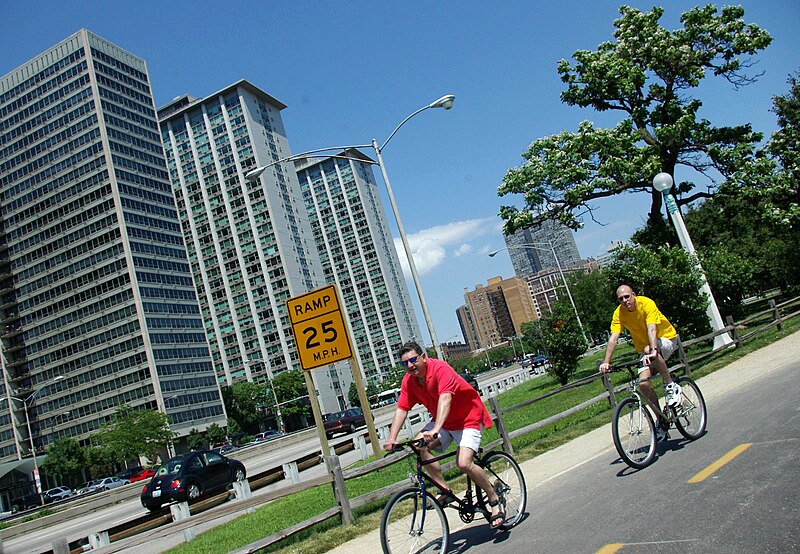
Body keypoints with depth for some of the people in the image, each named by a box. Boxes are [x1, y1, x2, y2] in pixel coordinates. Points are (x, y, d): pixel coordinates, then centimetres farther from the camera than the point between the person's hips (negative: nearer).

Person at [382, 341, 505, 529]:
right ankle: (446, 491, -5)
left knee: (464, 463, -23)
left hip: (469, 417, -7)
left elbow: (445, 398, -42)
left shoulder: (441, 369, -28)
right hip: (443, 422, 7)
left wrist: (436, 429, -55)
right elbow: (401, 409, -10)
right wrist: (392, 439, -24)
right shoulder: (408, 380, -7)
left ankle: (495, 500, 0)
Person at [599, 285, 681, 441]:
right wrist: (606, 362, -34)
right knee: (644, 384, -14)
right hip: (644, 348, 4)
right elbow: (613, 338, -22)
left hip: (667, 339, -4)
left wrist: (652, 350, -56)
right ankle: (661, 420, 5)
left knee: (648, 350, -38)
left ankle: (671, 386, -19)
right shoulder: (619, 314, -14)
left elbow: (652, 329, -39)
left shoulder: (647, 304, -25)